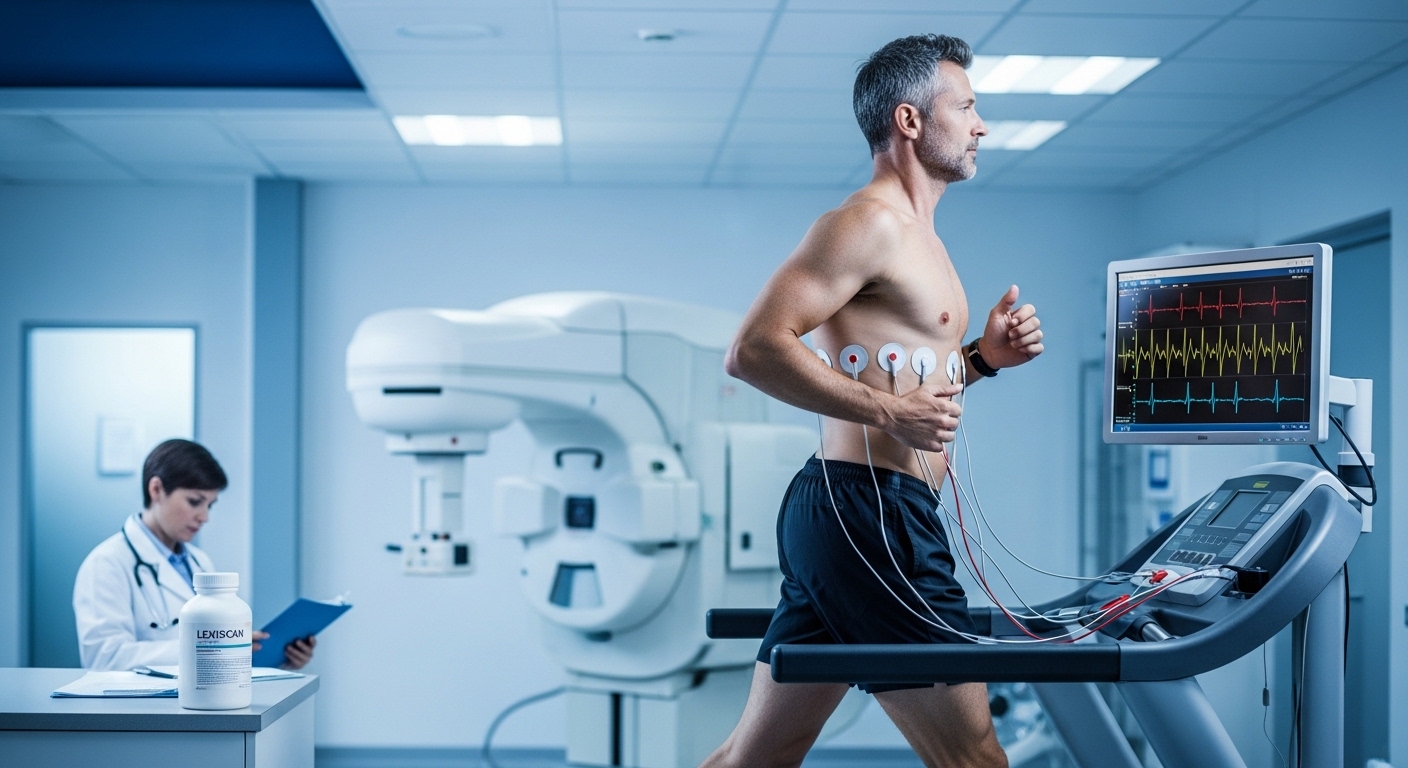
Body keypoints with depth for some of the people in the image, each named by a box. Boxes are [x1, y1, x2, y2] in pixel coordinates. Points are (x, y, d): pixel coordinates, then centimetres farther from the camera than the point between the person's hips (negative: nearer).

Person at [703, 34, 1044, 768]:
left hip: (839, 516, 10)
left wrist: (980, 357, 13)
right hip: (866, 511, -10)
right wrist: (888, 412, -22)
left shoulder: (913, 233, 21)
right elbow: (754, 349, -20)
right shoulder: (870, 220, -10)